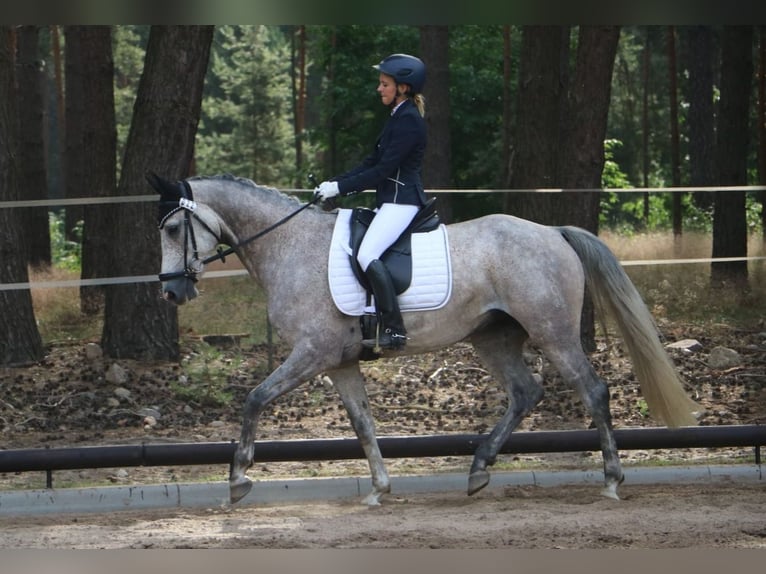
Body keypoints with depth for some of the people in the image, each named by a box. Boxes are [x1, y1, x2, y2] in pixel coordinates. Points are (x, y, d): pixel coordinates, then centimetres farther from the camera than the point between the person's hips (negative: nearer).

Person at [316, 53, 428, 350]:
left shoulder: (408, 120, -15)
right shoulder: (397, 118, 17)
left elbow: (383, 169, -19)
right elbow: (372, 162, 19)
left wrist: (340, 188, -17)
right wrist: (334, 182, 9)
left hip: (402, 200, -11)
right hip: (390, 200, 11)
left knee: (368, 254, -25)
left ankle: (394, 330, -27)